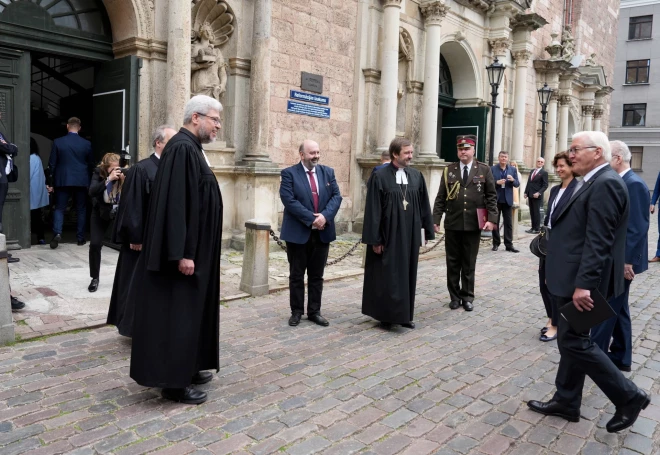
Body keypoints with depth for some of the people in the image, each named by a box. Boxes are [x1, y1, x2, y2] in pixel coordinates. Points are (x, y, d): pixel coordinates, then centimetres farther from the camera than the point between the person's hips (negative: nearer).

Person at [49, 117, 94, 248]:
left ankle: (57, 233, -13)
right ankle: (81, 238, 11)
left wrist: (53, 179, 12)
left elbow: (52, 164, 0)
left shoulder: (57, 142, -3)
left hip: (63, 180, 0)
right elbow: (91, 164, 6)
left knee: (59, 208, 7)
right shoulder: (86, 144, -2)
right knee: (81, 210, 9)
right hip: (82, 181, 0)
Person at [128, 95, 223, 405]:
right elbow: (176, 202, -24)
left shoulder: (192, 149, 14)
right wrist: (183, 253, -26)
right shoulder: (182, 148, -17)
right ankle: (173, 382, 9)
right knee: (177, 313, -2)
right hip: (186, 251, -11)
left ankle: (186, 369, 28)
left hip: (195, 249, 11)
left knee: (188, 311, 16)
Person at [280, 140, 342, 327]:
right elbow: (289, 200, -15)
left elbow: (336, 196, 2)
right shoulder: (289, 173, -5)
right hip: (298, 233, -4)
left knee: (317, 275, 11)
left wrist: (325, 216, -15)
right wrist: (311, 219, -18)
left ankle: (314, 311, 21)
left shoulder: (328, 172, 9)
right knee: (296, 275, 7)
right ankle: (296, 311, 19)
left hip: (322, 232, 4)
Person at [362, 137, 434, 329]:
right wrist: (375, 239, -12)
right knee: (388, 275, 2)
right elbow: (373, 209, -10)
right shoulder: (380, 176, -9)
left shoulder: (417, 176, 5)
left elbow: (424, 206, 9)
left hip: (410, 234, 5)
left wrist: (426, 231, 6)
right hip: (388, 235, -5)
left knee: (407, 274, 11)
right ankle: (387, 315, 15)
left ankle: (405, 315, 23)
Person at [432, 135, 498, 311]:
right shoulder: (449, 170, 4)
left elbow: (491, 196, 1)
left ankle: (467, 296, 21)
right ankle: (455, 296, 21)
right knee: (453, 262, 8)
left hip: (474, 224, -1)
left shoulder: (484, 170, 2)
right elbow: (441, 198, 3)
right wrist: (436, 219, -3)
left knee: (469, 263, 8)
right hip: (452, 224, 1)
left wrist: (491, 218, -9)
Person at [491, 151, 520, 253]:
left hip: (507, 200, 2)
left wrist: (513, 180, -16)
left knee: (509, 223, 2)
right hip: (495, 200, -1)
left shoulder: (513, 169, 7)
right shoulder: (492, 169, -1)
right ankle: (496, 243, 15)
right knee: (495, 222, 6)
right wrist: (497, 182, -21)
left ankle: (509, 245, 5)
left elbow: (517, 184, 4)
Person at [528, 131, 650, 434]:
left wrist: (584, 284, -27)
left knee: (574, 342, -2)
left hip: (582, 282, -10)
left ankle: (629, 397, 13)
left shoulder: (605, 183, -17)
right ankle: (566, 402, 26)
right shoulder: (591, 183, 14)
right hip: (572, 279, 10)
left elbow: (598, 241, -24)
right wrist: (563, 277, 20)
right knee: (569, 341, 15)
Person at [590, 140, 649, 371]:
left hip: (621, 260, -10)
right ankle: (620, 358, 27)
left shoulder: (634, 184, -18)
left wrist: (626, 261, -22)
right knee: (617, 309, 16)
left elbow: (637, 228, -22)